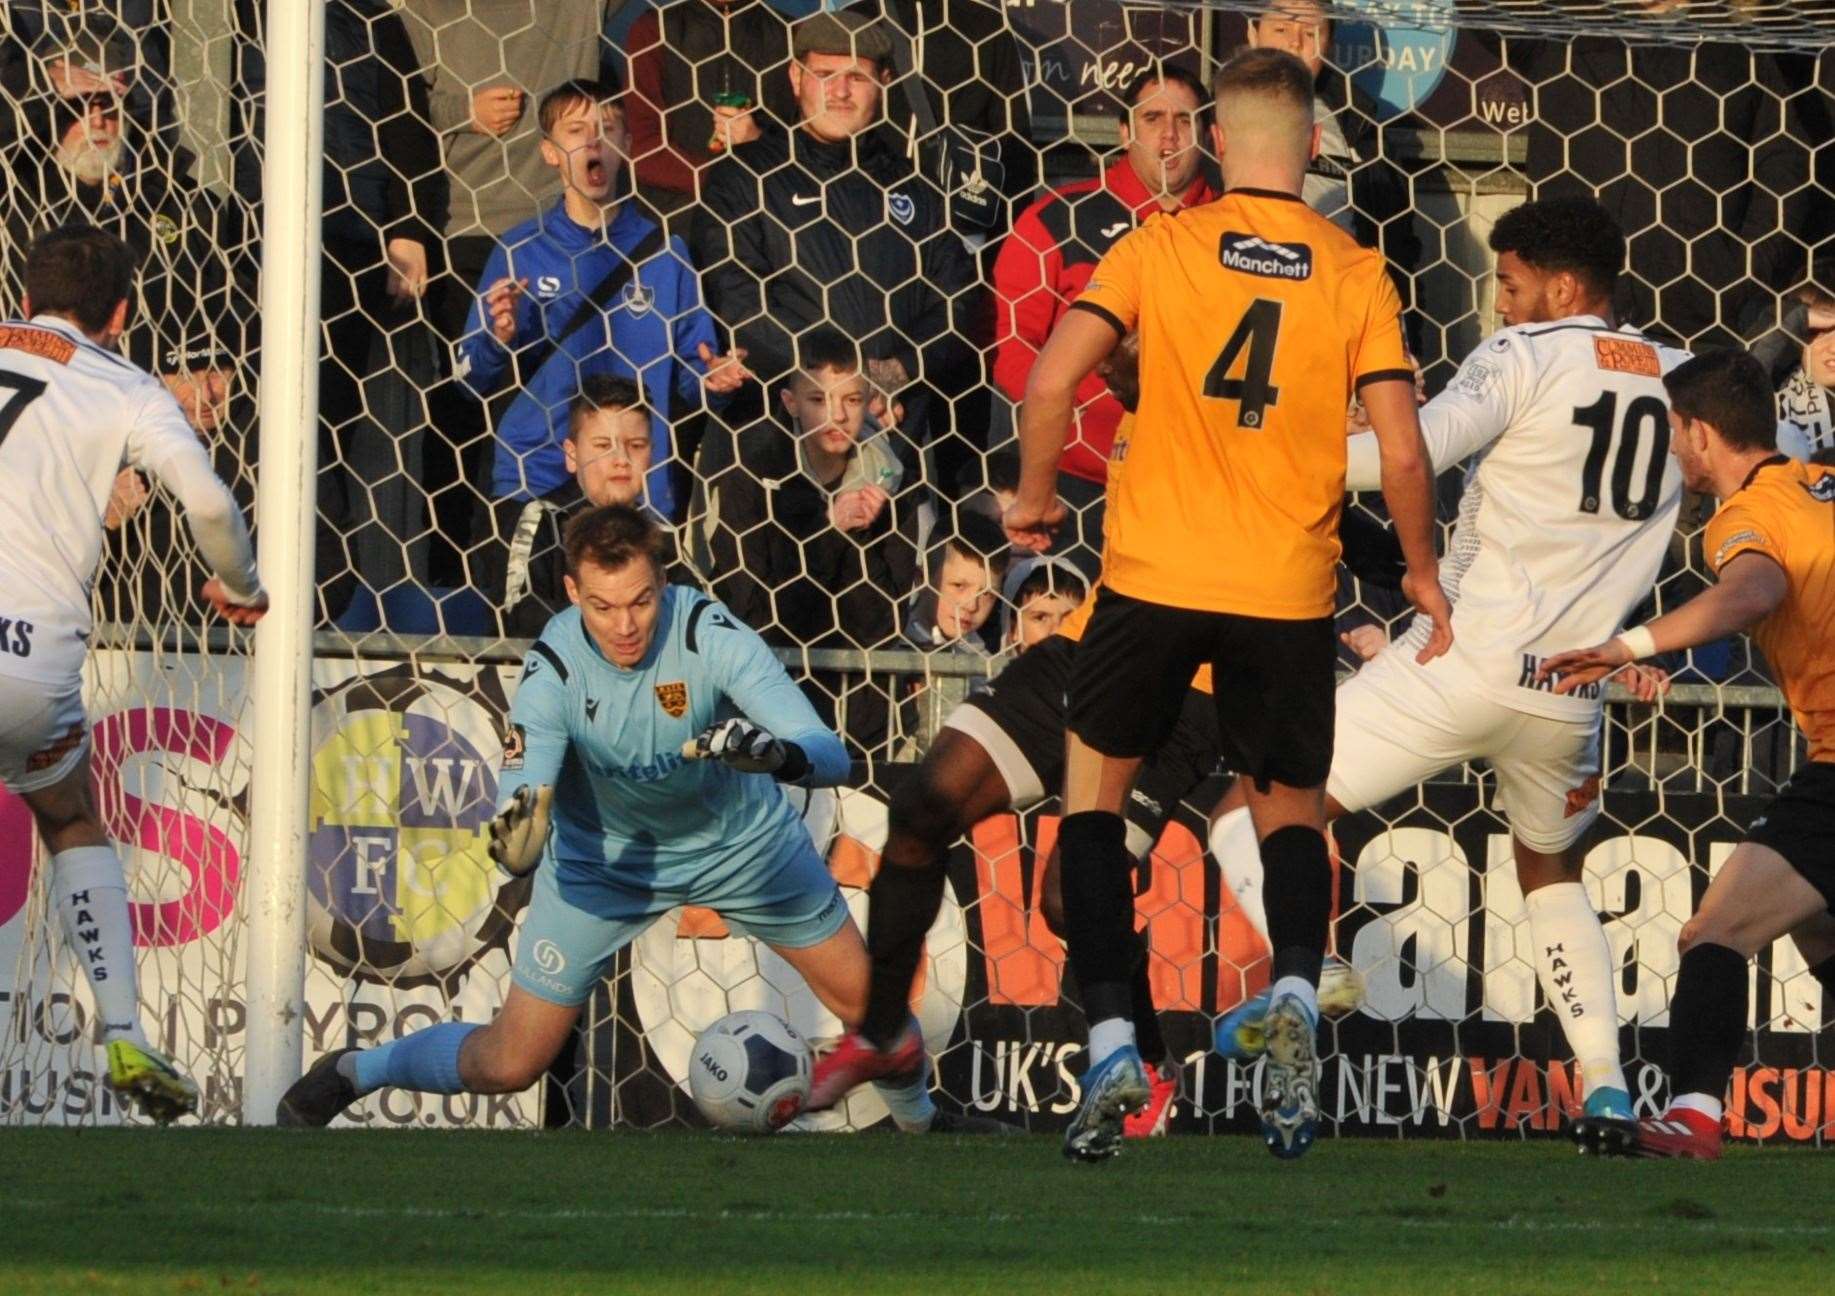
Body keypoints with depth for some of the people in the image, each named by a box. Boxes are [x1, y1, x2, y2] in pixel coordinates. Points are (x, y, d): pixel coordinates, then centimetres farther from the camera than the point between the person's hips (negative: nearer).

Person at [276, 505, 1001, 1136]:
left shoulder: (710, 634, -32)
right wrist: (515, 836, -54)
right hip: (603, 853, -1)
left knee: (865, 998, 5)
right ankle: (349, 1074, 24)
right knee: (509, 1064, -2)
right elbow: (517, 849, -30)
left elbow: (831, 758, -36)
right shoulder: (554, 668, -30)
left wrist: (774, 754, -58)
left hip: (741, 840, 1)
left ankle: (922, 1120, 37)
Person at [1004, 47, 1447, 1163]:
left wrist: (1035, 496, 8)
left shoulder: (1159, 248, -2)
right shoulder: (1357, 276, 0)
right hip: (1290, 594, 1)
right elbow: (1402, 450, -4)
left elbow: (1052, 380, -9)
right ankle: (1296, 992, -13)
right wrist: (1423, 573, 12)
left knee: (1095, 783, 17)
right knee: (1293, 811, 18)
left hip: (1154, 571, -1)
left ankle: (1112, 1043, 1)